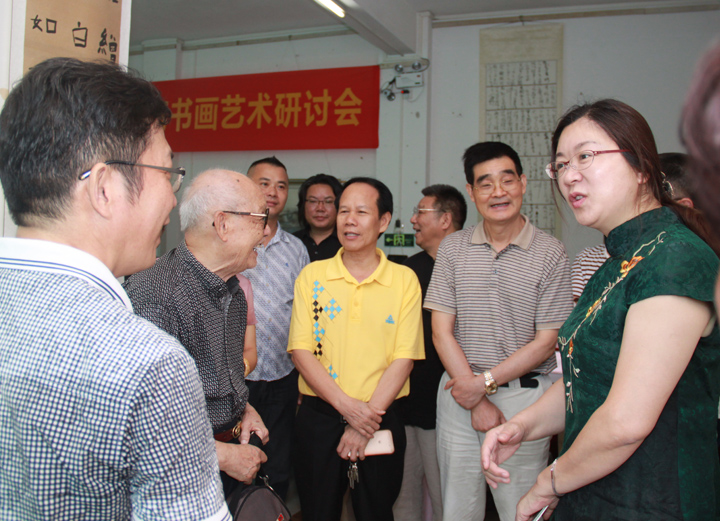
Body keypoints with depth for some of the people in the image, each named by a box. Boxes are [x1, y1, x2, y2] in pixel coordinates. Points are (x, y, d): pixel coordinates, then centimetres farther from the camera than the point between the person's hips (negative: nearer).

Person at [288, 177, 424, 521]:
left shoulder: (404, 280, -1)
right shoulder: (312, 276, 1)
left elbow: (403, 358, -5)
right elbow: (301, 351, -4)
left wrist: (366, 422, -12)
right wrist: (348, 407, -14)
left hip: (380, 421, 0)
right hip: (319, 417, 1)